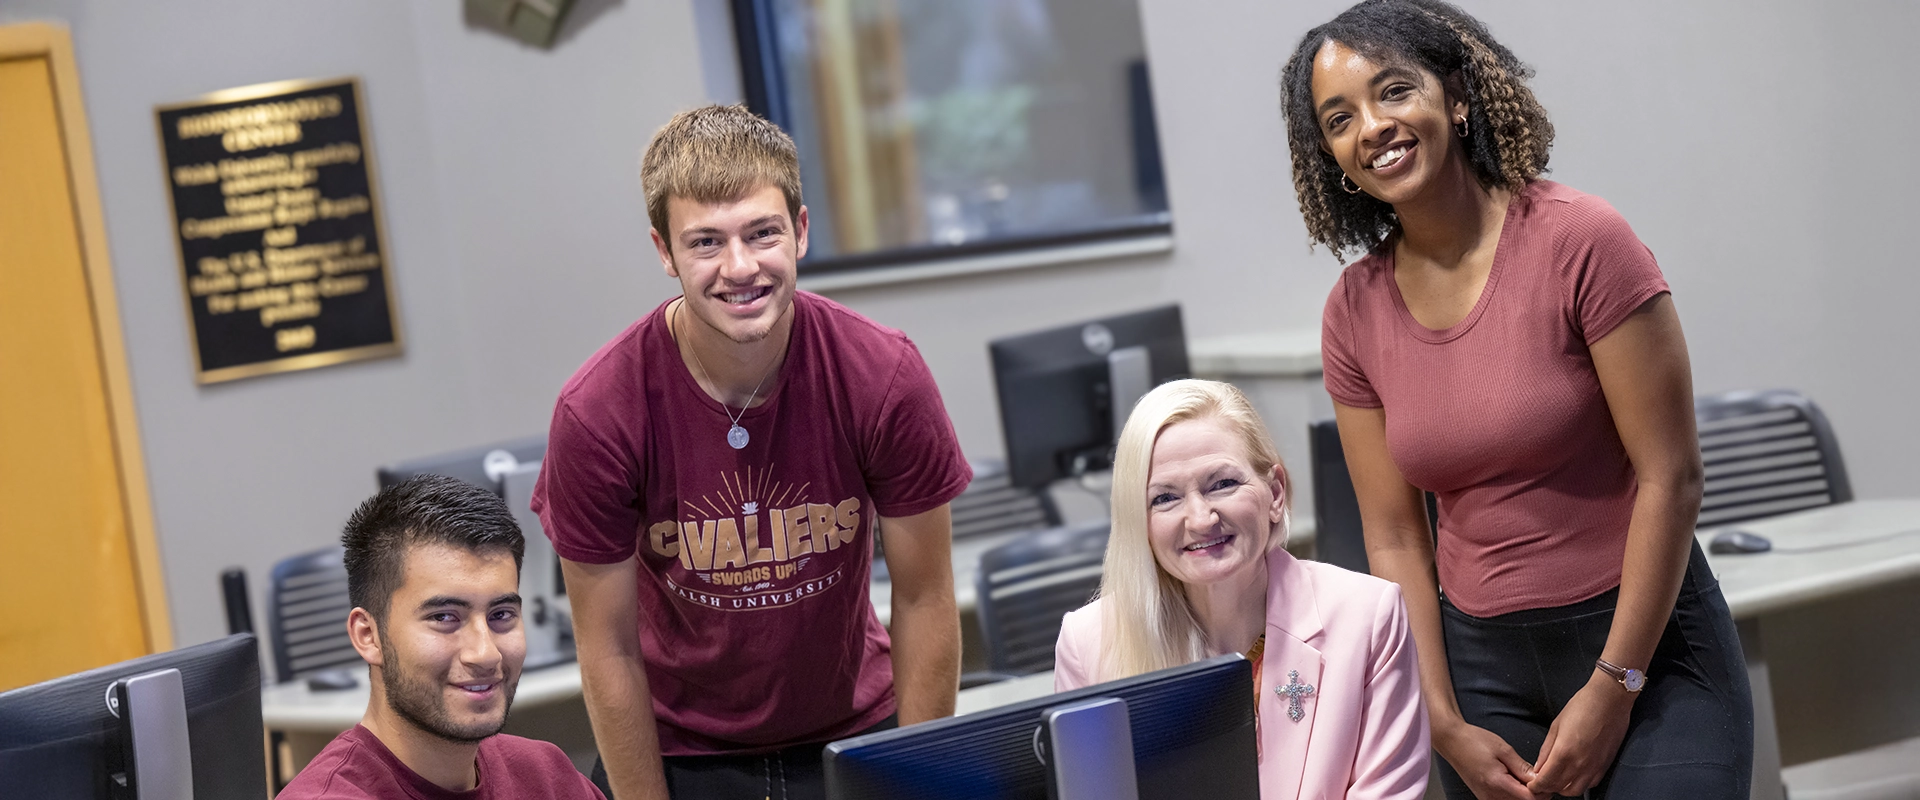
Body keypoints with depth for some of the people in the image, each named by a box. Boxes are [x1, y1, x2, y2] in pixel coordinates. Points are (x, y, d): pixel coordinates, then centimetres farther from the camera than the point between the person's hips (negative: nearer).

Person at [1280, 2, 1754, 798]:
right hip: (1483, 664, 3)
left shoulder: (1579, 240, -12)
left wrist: (1612, 688, -12)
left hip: (1647, 645, -3)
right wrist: (1446, 726, -3)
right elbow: (1394, 537, 3)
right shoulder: (1355, 313, 1)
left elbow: (1670, 478, -12)